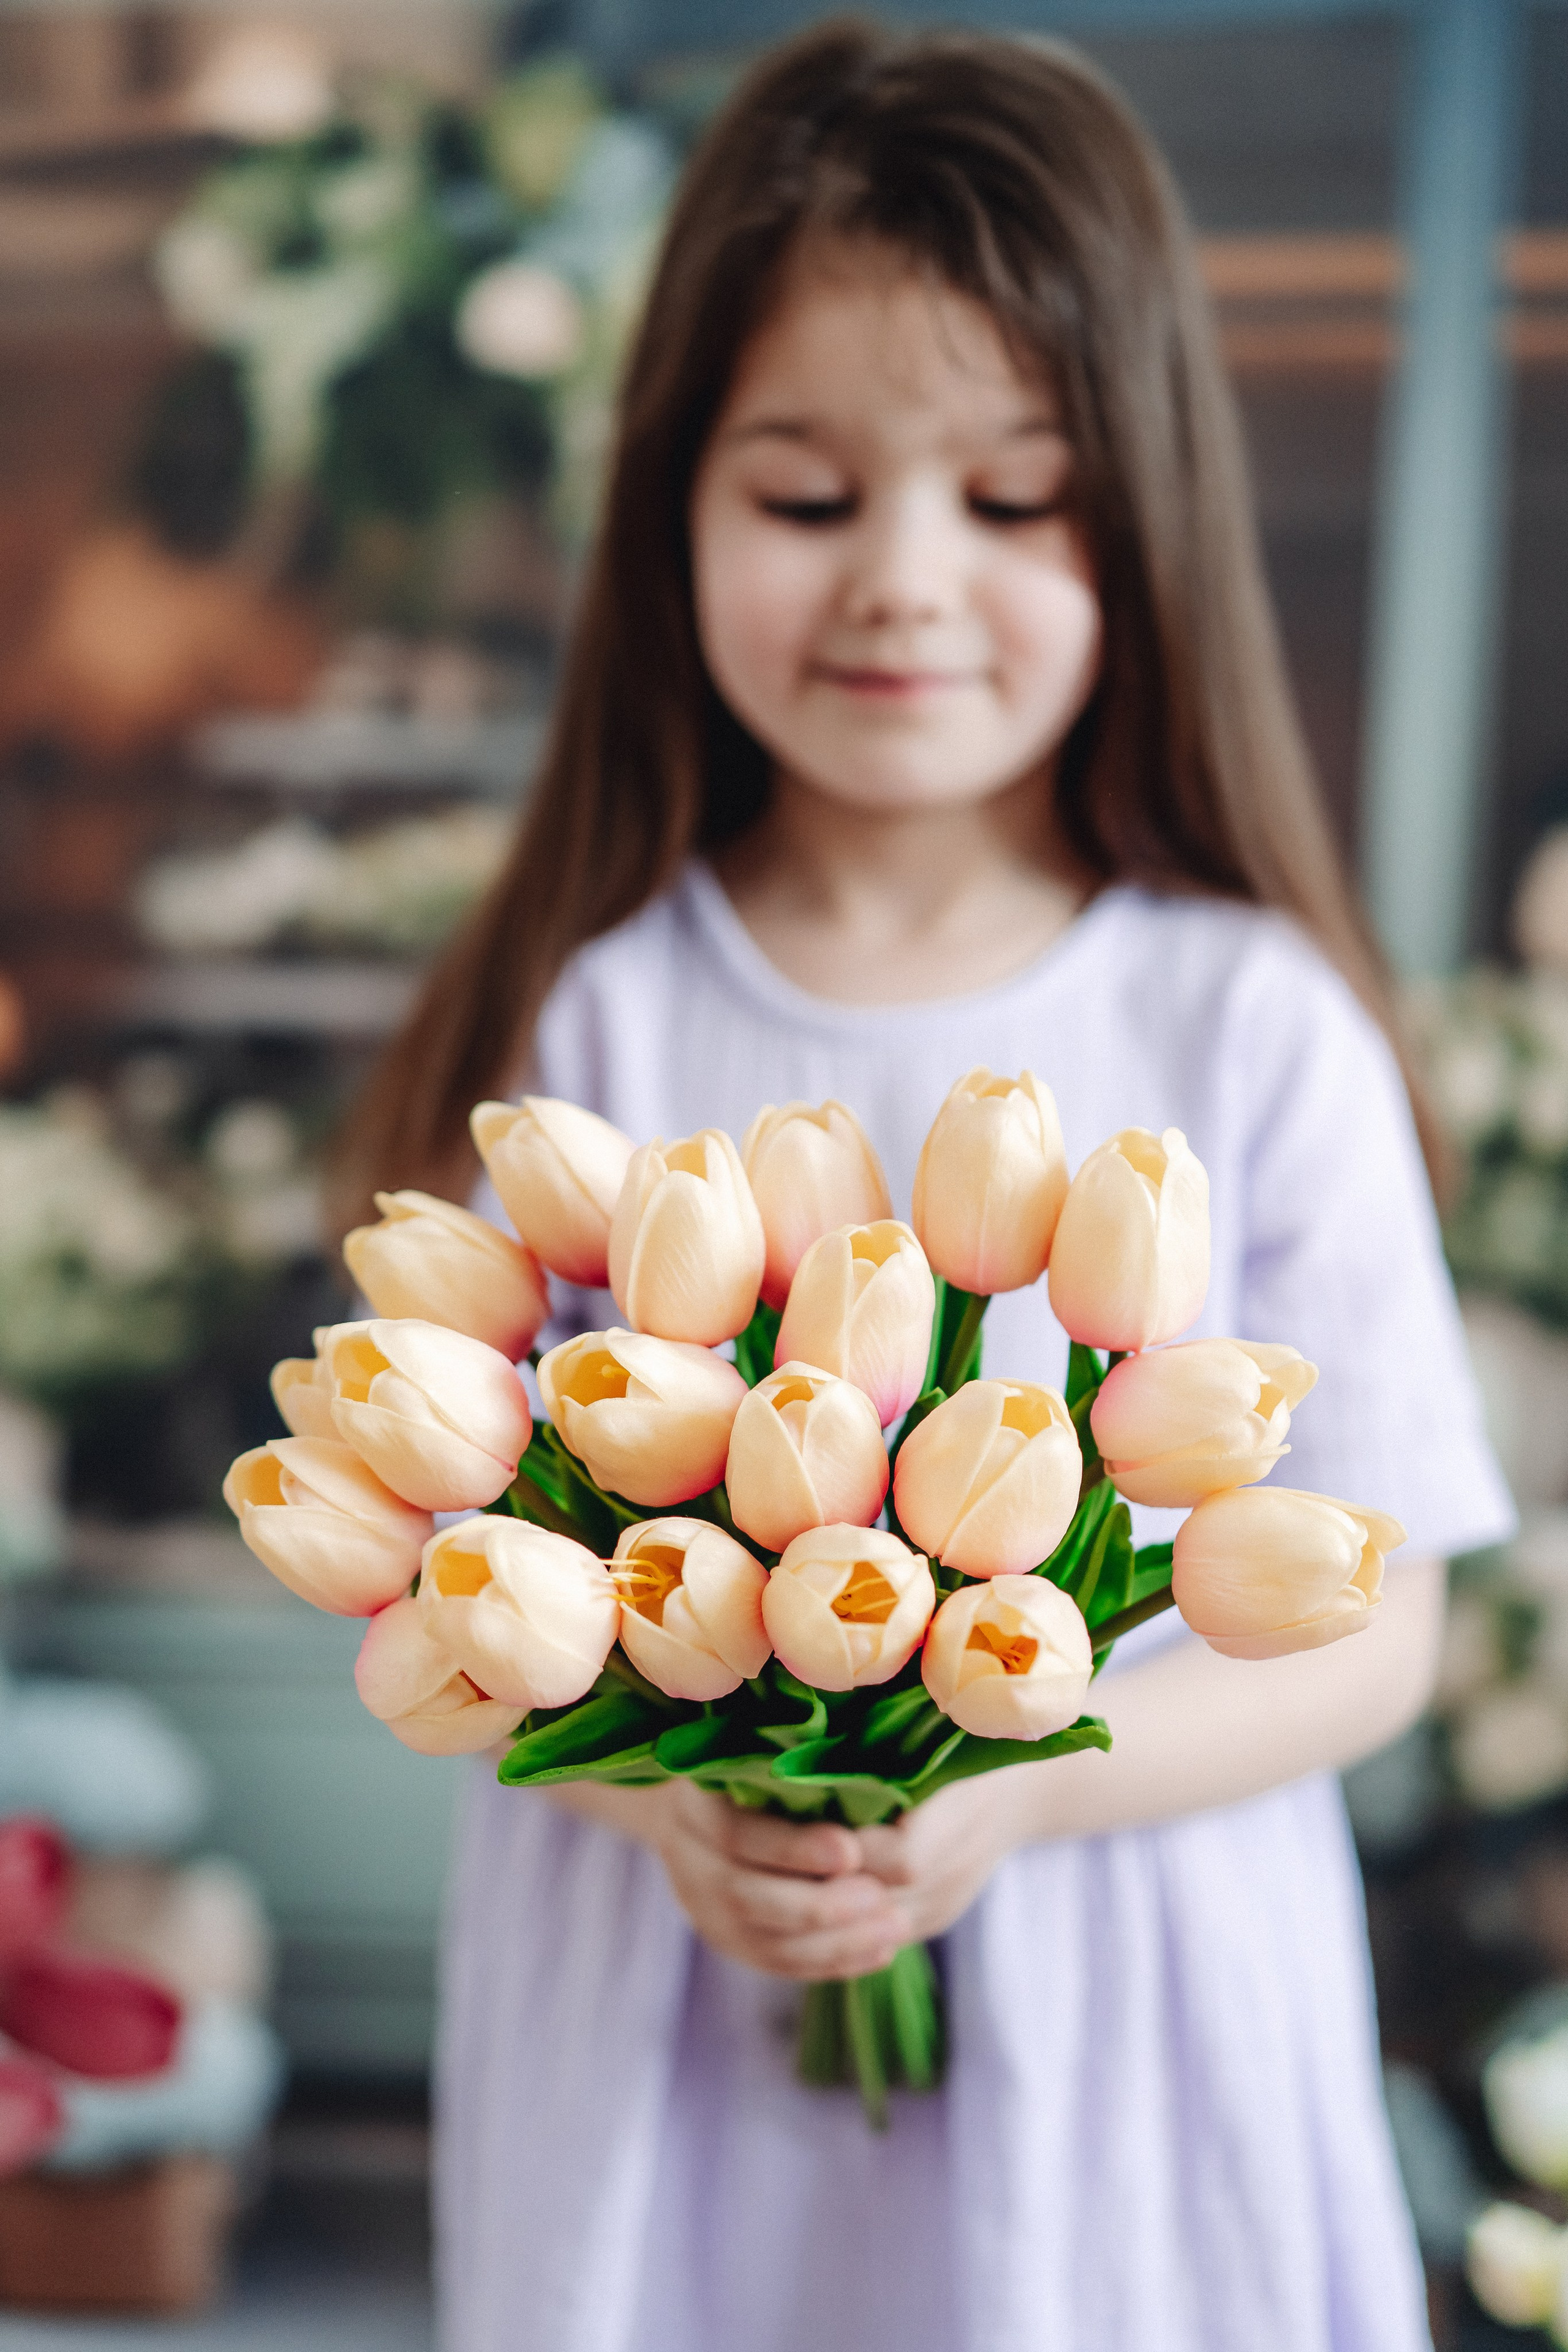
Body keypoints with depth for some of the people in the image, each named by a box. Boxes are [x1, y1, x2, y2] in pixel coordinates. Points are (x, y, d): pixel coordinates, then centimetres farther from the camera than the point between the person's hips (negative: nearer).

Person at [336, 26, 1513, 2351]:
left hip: (1120, 2041, 0)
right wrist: (663, 1783, -19)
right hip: (660, 2039, 1)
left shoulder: (1251, 1026, -9)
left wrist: (1011, 1790, -20)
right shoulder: (593, 1021, -6)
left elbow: (1369, 1620, -6)